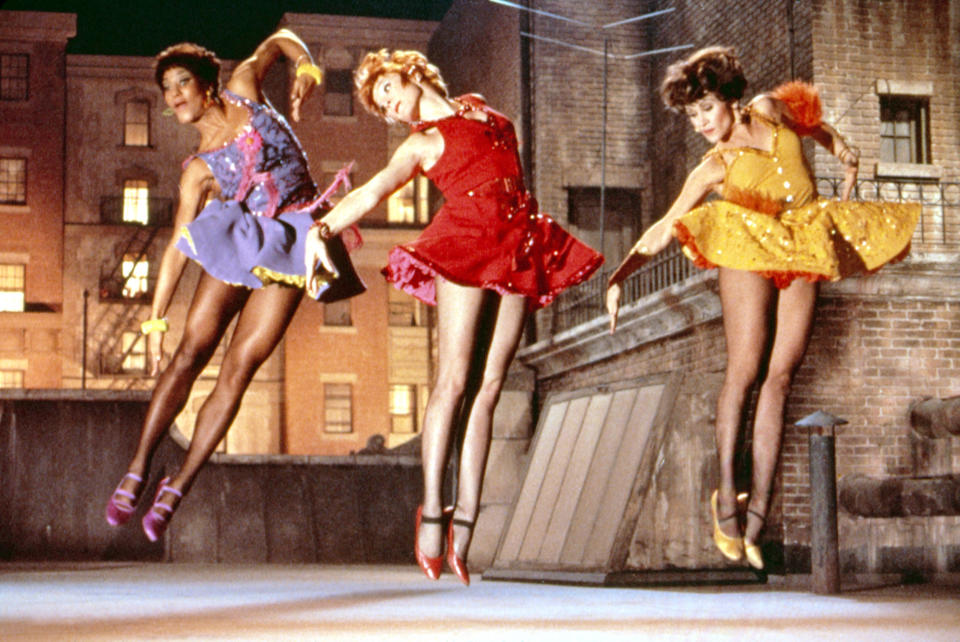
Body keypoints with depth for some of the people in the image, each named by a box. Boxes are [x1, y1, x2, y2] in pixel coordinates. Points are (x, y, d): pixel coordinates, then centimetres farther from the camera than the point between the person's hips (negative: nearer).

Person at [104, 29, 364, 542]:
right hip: (236, 244, 1)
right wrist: (155, 318, -7)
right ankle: (137, 471, 2)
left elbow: (279, 39, 21)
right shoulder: (199, 169, 1)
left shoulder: (242, 89, 5)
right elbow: (178, 245, -3)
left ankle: (178, 487, -2)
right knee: (190, 353, -9)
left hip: (289, 245, 0)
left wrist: (307, 68, 0)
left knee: (238, 369, -7)